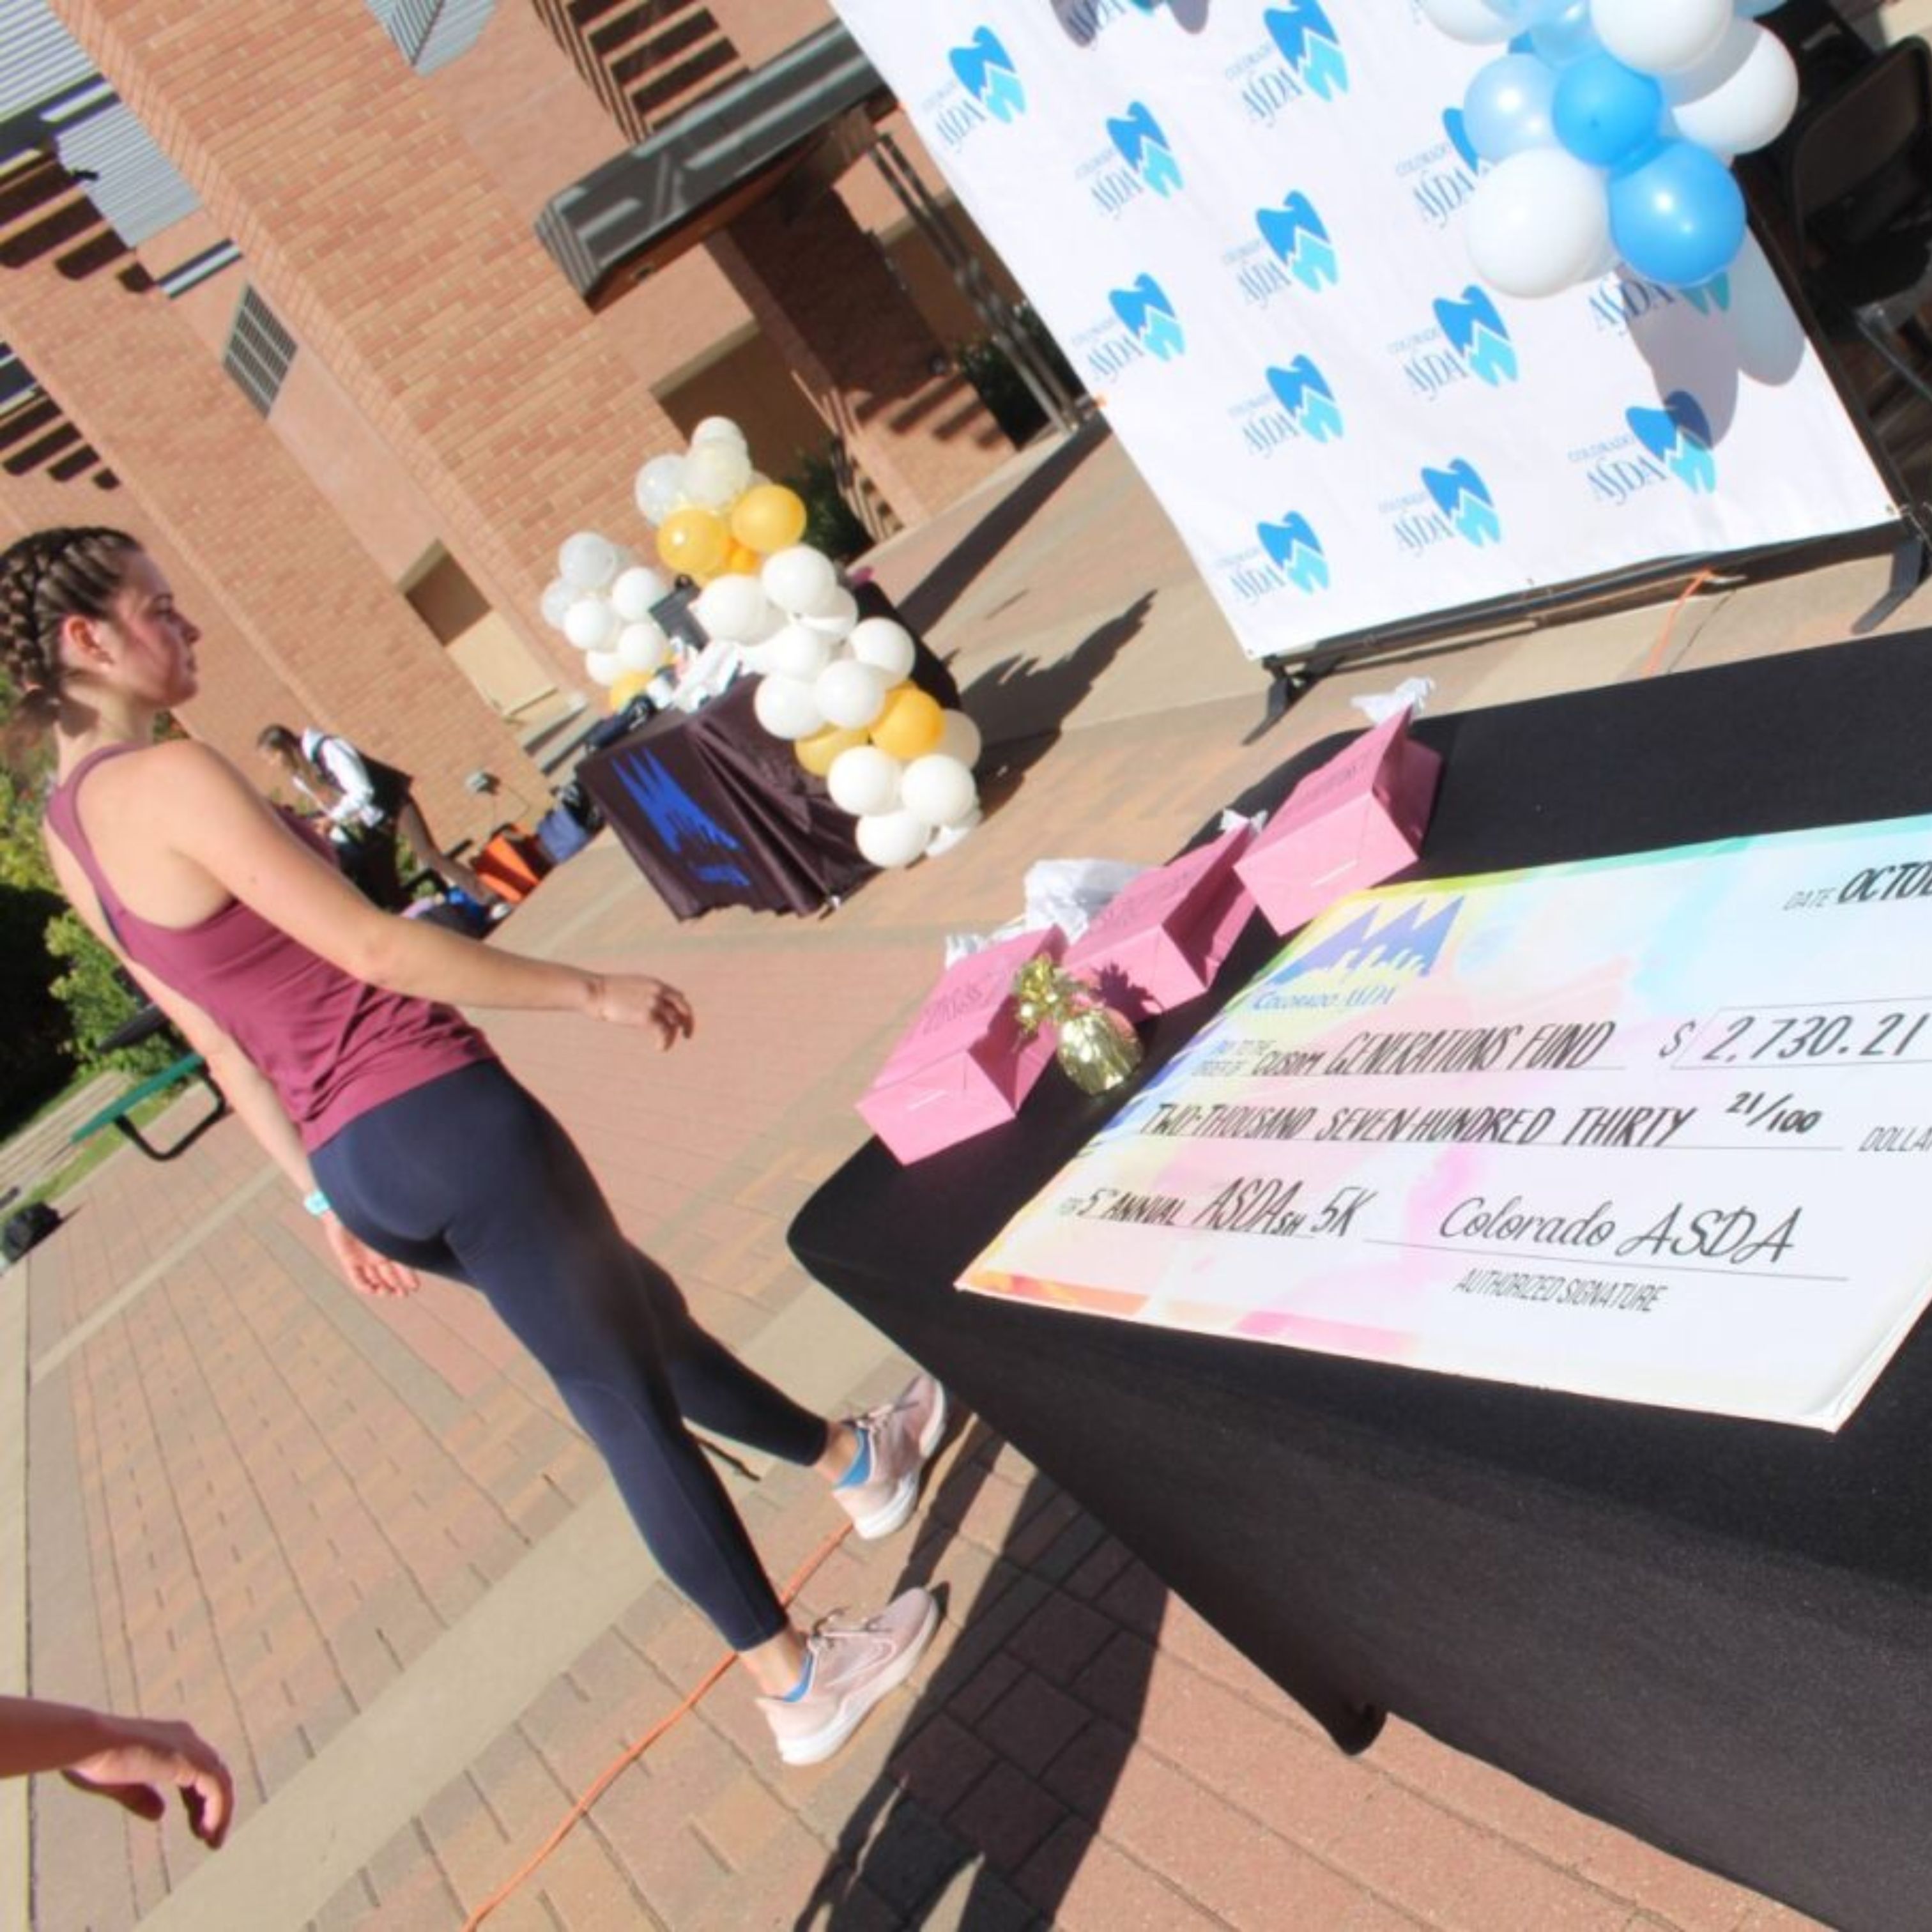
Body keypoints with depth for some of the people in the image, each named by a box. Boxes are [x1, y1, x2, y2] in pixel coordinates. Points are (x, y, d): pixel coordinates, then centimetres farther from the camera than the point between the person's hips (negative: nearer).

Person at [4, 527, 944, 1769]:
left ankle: (856, 1464, 43)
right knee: (627, 1400, 4)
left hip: (354, 1161, 9)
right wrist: (590, 990, -10)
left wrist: (327, 1195, 21)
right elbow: (373, 948, -19)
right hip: (442, 1120, -9)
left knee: (638, 1308, 24)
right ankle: (797, 1685, 19)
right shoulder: (168, 781, -18)